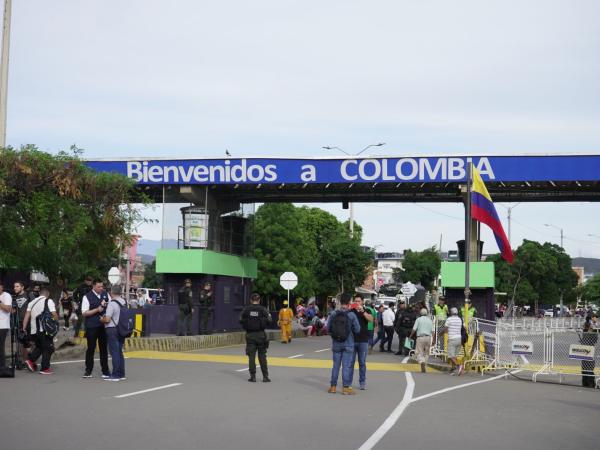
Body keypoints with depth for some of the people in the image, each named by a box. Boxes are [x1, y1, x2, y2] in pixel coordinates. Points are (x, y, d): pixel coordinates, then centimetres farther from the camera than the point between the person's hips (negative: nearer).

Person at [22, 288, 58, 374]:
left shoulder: (32, 302, 15)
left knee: (39, 347, 23)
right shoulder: (49, 301, -1)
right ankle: (45, 368, 2)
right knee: (48, 348, 4)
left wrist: (24, 328, 10)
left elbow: (27, 316, 9)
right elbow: (54, 314, -10)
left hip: (34, 330, 6)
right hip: (45, 330, -6)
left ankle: (30, 360, 6)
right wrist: (56, 322, 6)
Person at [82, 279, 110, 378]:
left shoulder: (105, 294, 7)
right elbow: (84, 313, -10)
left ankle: (105, 371, 16)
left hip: (104, 326, 4)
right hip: (92, 327, -4)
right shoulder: (87, 297, -6)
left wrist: (106, 305, -6)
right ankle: (88, 371, 13)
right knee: (91, 349, 3)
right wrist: (97, 310, -19)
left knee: (104, 349, 9)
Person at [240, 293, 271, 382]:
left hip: (250, 335, 0)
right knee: (262, 356, 6)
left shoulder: (246, 309, -2)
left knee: (251, 356, 5)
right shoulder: (263, 309, -5)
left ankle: (253, 376, 4)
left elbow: (241, 320, -3)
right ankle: (265, 376, 6)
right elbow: (268, 321, -8)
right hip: (261, 334, 0)